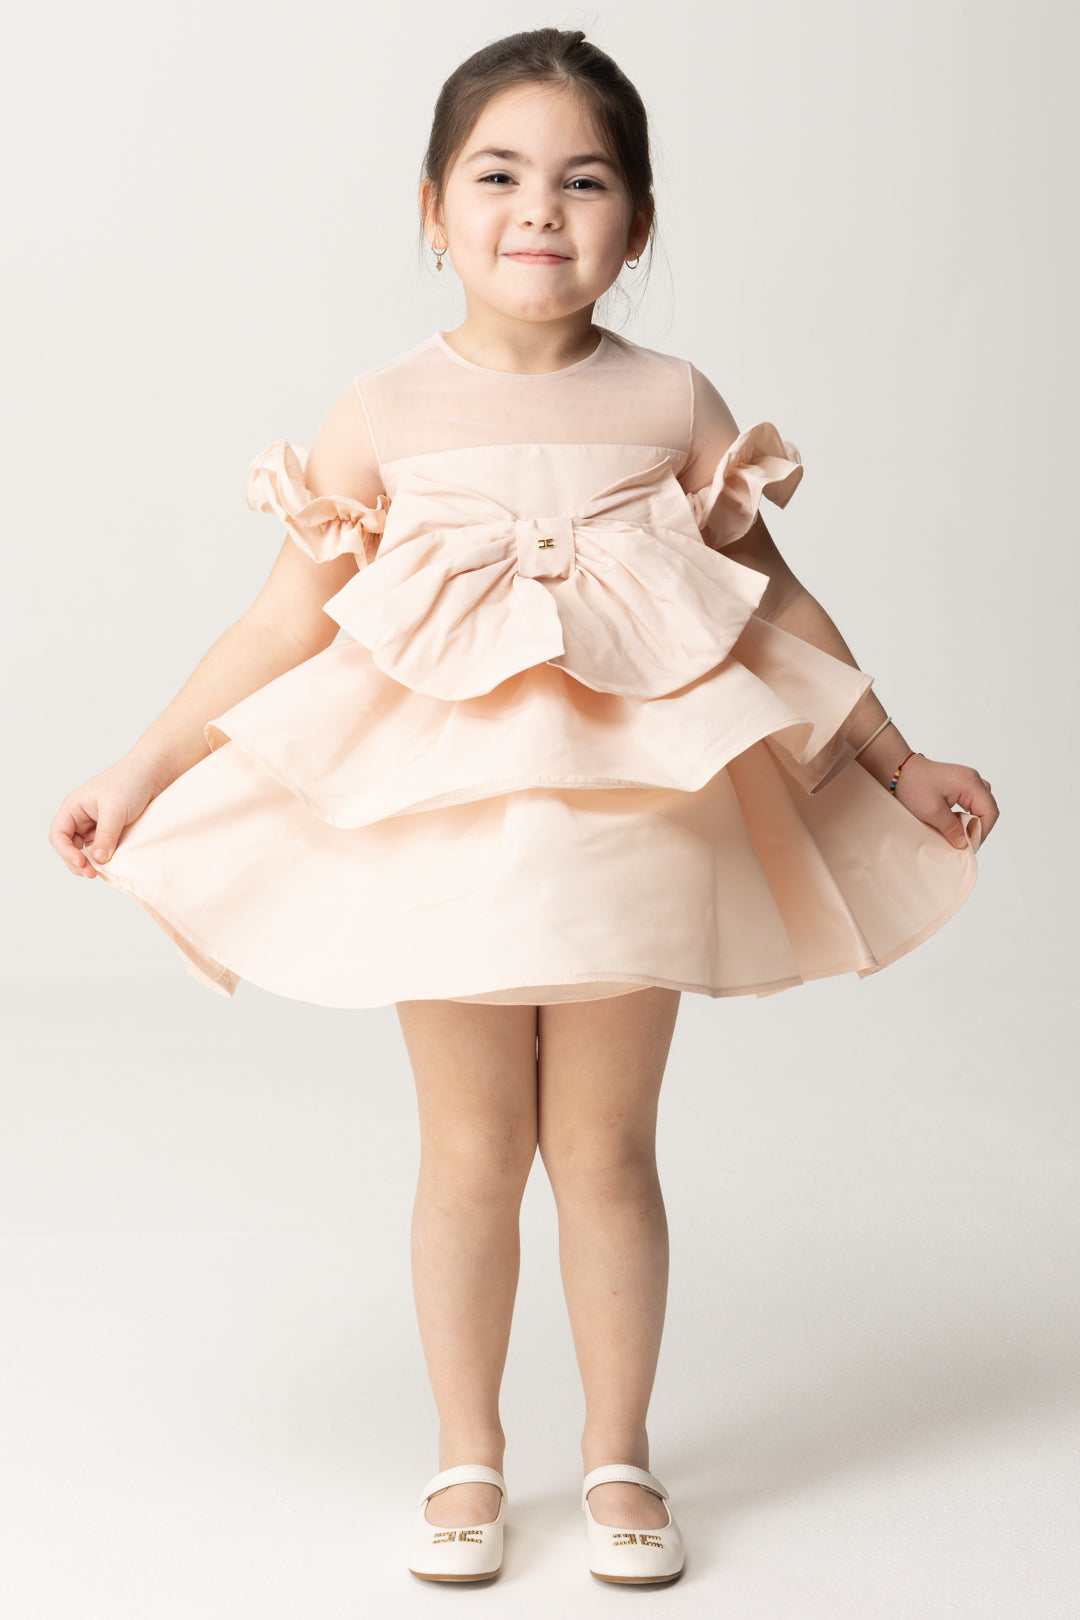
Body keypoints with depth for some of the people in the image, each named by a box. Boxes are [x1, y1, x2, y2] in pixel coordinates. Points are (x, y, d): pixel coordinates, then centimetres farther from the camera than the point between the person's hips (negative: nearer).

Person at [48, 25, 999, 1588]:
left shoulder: (672, 402, 1)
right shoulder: (383, 415, -2)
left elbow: (775, 604, 9)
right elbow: (284, 623, 0)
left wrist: (900, 764, 13)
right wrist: (138, 778, -3)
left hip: (630, 819, 1)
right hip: (444, 821, 0)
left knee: (605, 1151, 9)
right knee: (471, 1151, 9)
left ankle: (618, 1457, 25)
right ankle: (468, 1463, 25)